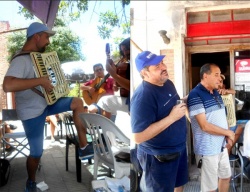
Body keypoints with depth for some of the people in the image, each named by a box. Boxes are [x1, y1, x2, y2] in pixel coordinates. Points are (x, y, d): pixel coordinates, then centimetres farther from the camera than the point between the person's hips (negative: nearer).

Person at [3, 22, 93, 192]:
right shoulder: (21, 60, -25)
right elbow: (8, 85, -42)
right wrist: (40, 81, -37)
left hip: (47, 103, 9)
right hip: (32, 112, -9)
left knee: (77, 102, 0)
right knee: (36, 154, 2)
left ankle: (84, 147, 5)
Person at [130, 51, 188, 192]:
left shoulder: (168, 83, 0)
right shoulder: (142, 97, -28)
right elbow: (138, 137, -32)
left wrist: (185, 102, -3)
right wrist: (172, 117, -31)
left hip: (179, 147, 9)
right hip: (158, 157, -8)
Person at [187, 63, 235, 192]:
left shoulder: (216, 93, 8)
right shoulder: (195, 96, -20)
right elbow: (204, 126, -24)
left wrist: (227, 136, -2)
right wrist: (228, 132, -13)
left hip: (221, 146, 8)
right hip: (207, 149, -8)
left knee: (226, 176, 24)